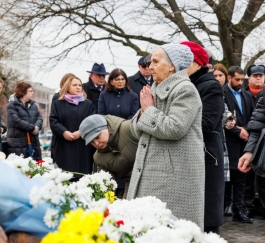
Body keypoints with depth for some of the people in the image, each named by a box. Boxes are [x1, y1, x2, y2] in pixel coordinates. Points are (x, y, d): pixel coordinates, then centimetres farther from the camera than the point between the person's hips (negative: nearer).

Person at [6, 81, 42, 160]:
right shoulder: (11, 106, -5)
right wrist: (32, 128, -14)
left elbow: (39, 118, 9)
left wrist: (37, 126, -14)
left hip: (34, 142, 7)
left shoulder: (33, 104, 17)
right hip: (18, 144, -7)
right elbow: (16, 121, -17)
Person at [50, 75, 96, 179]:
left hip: (83, 147, 0)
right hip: (64, 147, 0)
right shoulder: (58, 103, 14)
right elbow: (53, 121, 3)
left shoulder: (88, 104, 13)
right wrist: (64, 132, -14)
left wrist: (80, 132, -14)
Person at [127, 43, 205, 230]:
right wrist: (143, 111, -2)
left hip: (174, 174, -8)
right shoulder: (155, 90, 17)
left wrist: (149, 110, -9)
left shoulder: (185, 90, -9)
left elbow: (174, 129, -22)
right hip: (149, 172, 8)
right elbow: (137, 131, 17)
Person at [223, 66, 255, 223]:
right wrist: (238, 131, -11)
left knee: (240, 178, 8)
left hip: (244, 141, 6)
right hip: (229, 142, -6)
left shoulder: (247, 96, 16)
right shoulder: (222, 94, -6)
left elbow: (253, 117, 15)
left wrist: (246, 131, -2)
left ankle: (239, 211, 12)